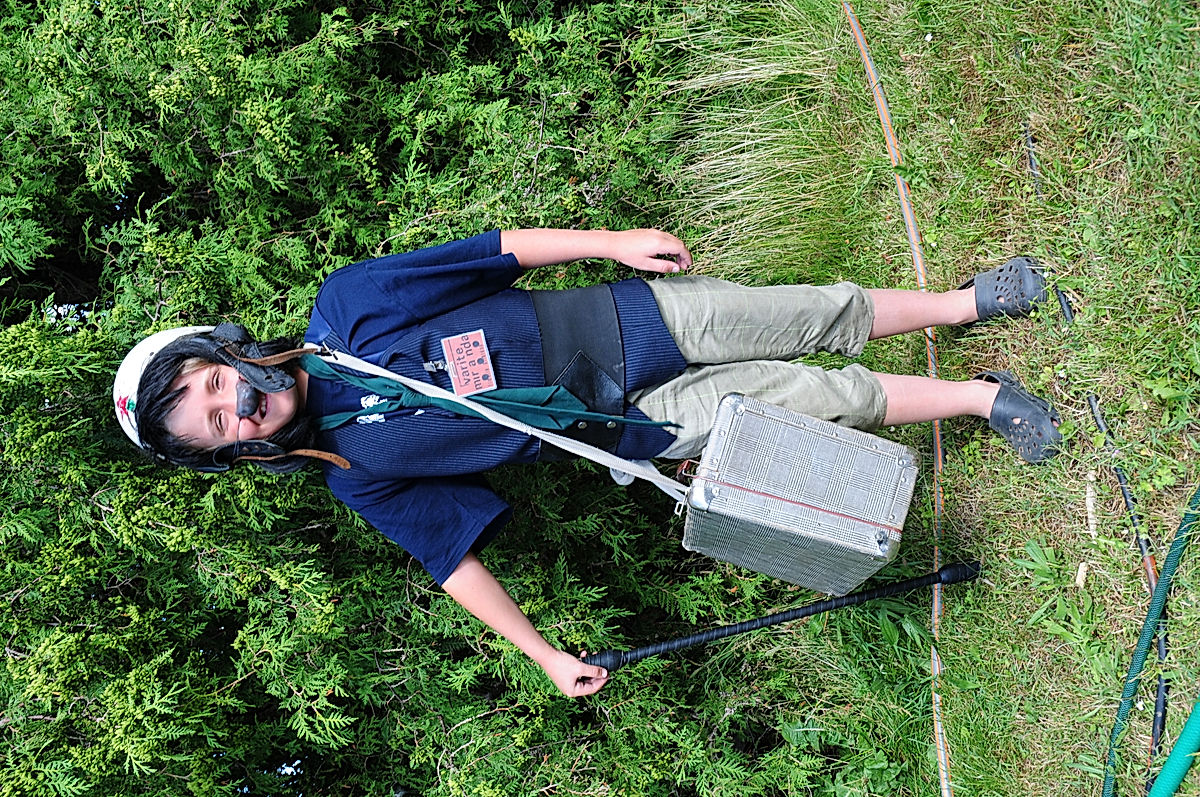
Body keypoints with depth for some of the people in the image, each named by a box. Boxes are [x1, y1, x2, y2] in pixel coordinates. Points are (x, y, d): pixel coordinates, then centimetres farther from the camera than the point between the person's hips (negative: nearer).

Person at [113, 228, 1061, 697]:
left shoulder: (342, 304, -8)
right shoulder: (362, 476, -8)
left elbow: (494, 249, -5)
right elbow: (453, 557, -5)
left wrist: (609, 241, -9)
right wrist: (547, 656, -11)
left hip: (622, 318, 2)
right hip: (630, 420, -1)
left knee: (826, 313, 0)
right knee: (825, 399, -6)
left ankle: (966, 301, 27)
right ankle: (979, 396, 17)